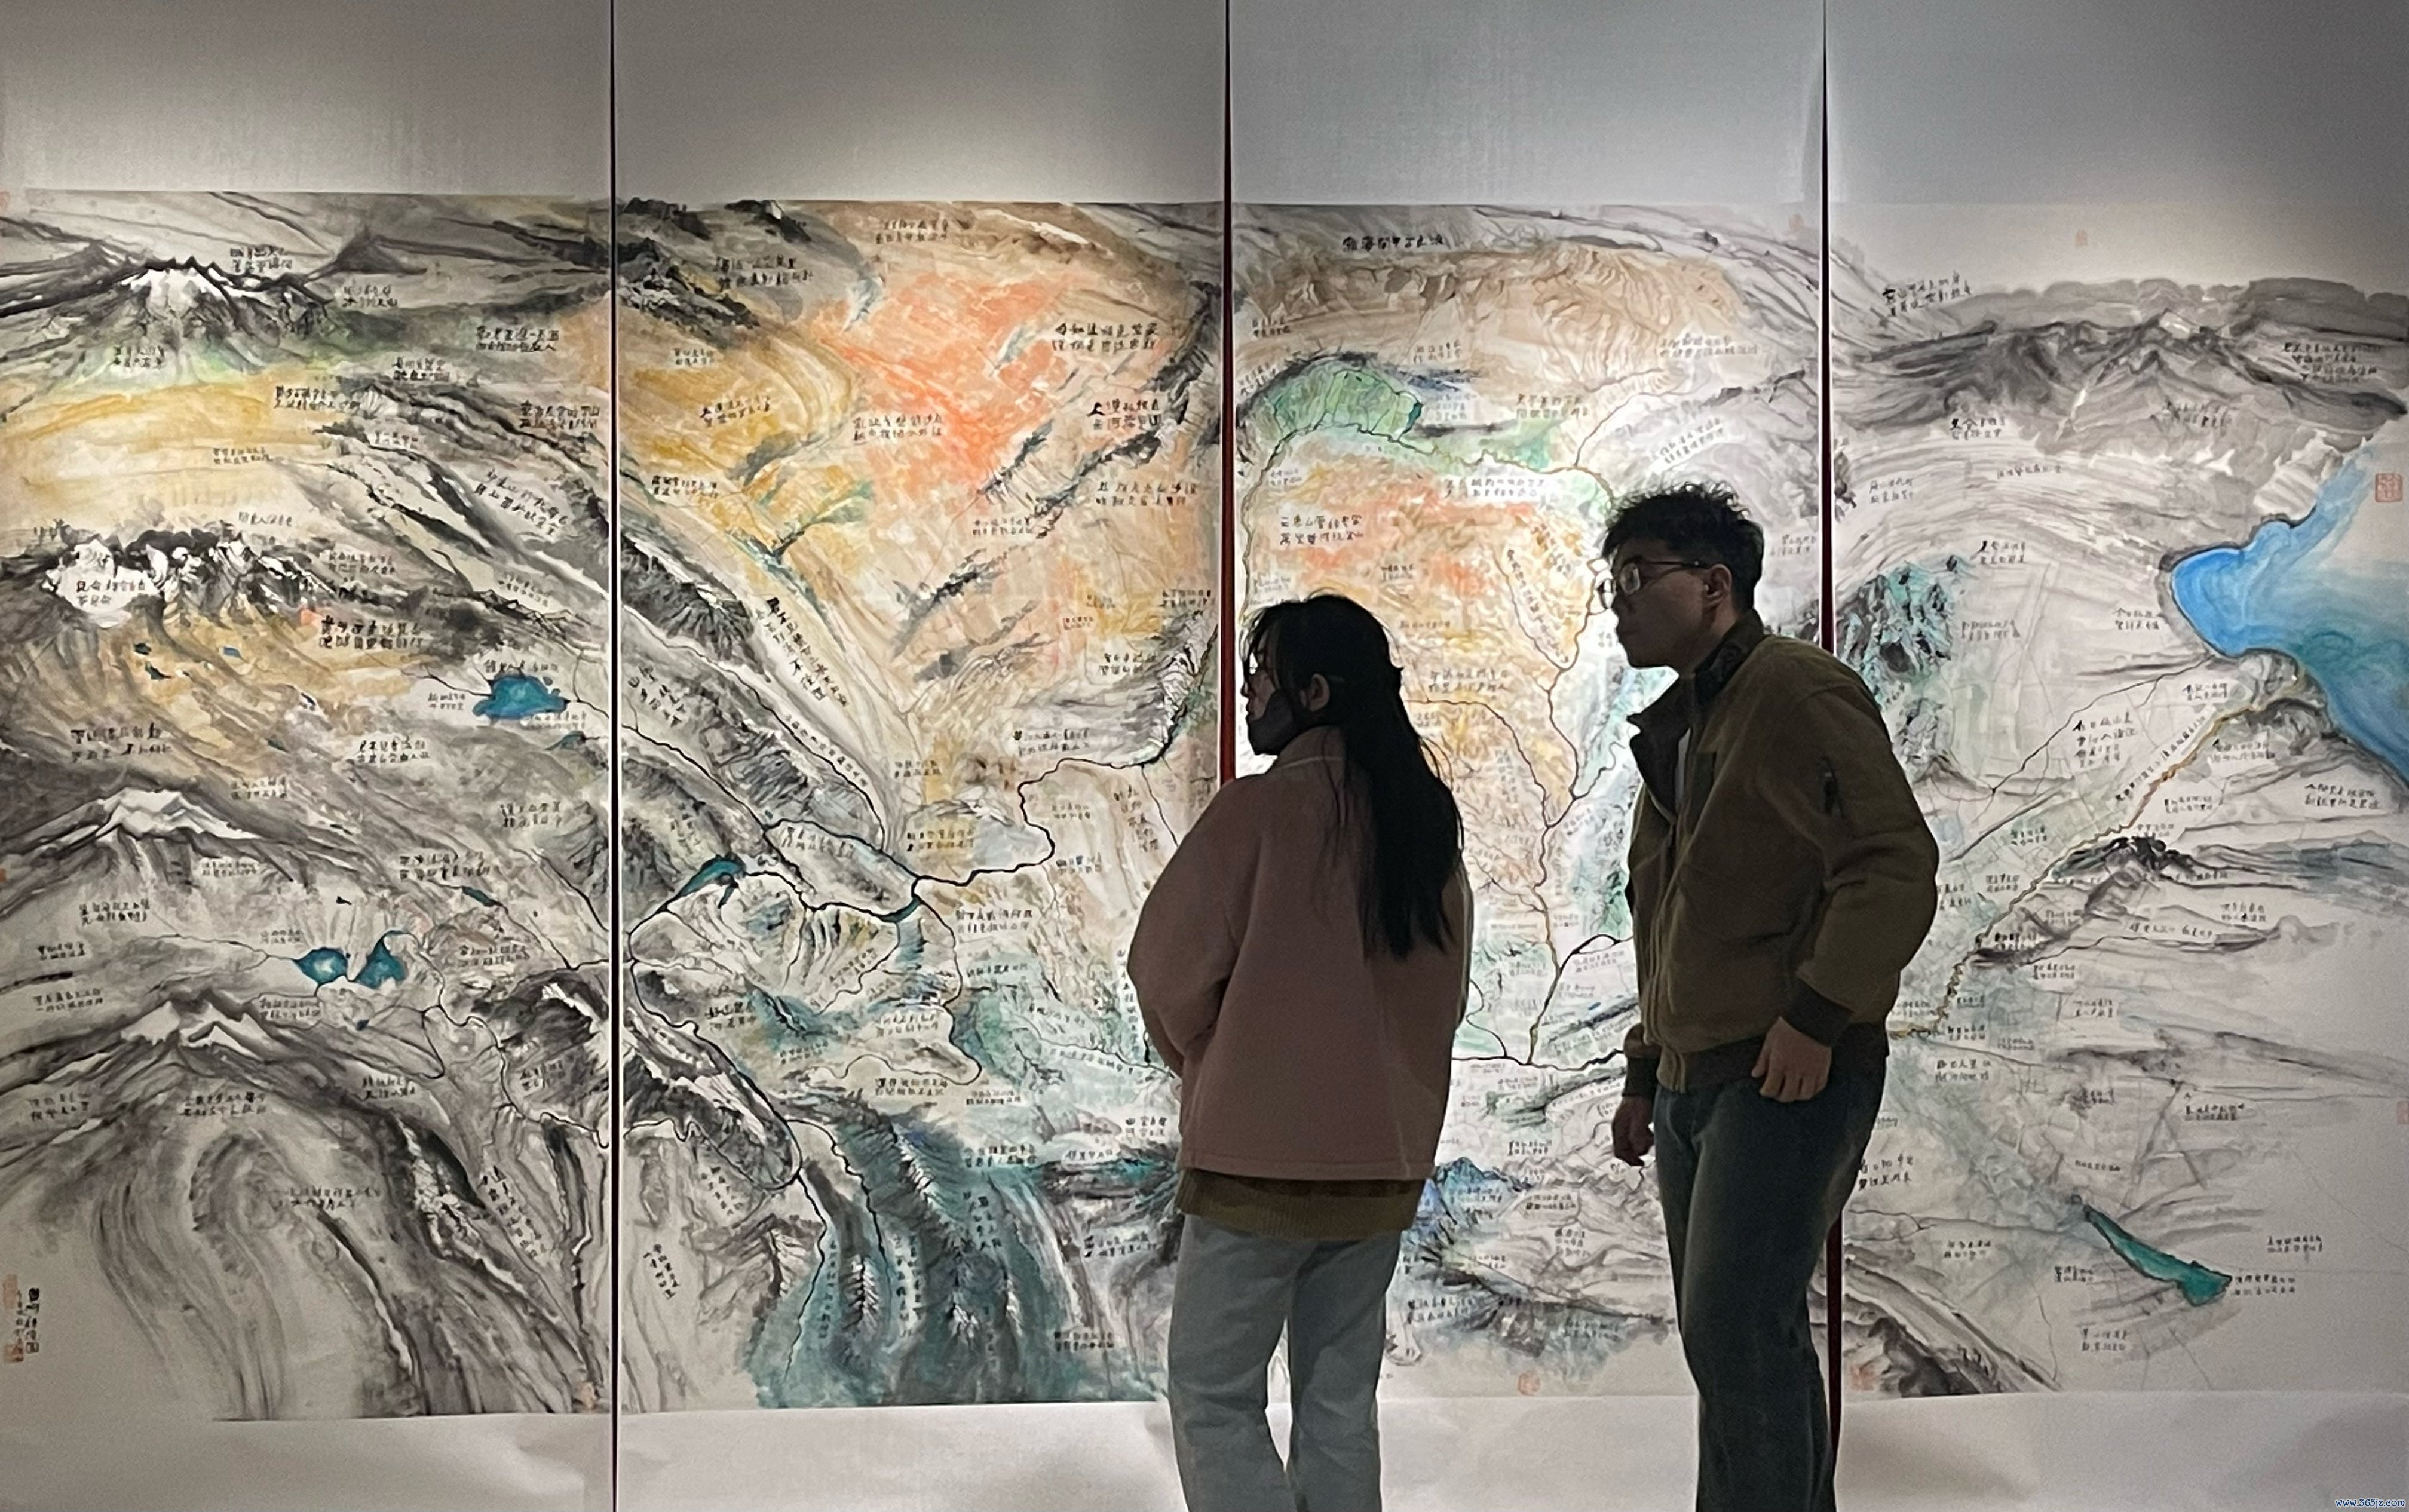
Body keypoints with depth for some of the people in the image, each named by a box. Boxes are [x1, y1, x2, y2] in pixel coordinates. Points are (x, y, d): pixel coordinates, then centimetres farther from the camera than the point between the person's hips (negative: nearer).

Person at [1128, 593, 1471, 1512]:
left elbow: (1168, 969, -9)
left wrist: (1207, 1062, 9)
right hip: (1387, 1155, 7)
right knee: (1340, 1402, 14)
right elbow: (1448, 987, 14)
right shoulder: (1428, 819, 6)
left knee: (1215, 1399, 2)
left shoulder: (1261, 808, -14)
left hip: (1261, 1157, -6)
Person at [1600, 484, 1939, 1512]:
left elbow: (1895, 866, -18)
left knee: (1734, 1325, -14)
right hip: (1694, 1080, 9)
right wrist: (1646, 1071, 22)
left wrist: (1816, 1016, -20)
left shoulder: (1797, 693, -9)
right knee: (1738, 1336, 13)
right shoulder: (1672, 729, 20)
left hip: (1787, 1074, -9)